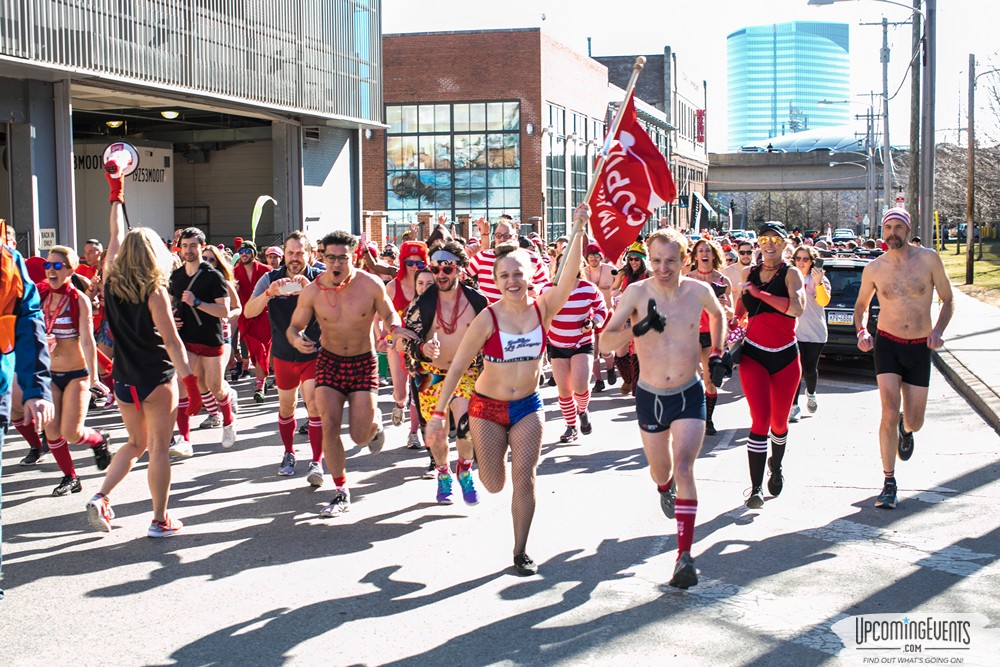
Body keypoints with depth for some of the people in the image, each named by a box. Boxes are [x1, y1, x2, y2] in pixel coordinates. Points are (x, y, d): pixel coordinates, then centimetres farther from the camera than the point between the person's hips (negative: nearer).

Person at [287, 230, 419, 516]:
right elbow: (294, 327, 0)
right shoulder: (312, 291, -10)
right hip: (329, 361, 2)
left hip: (363, 363, -1)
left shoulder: (371, 285, -13)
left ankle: (375, 424, 35)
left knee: (360, 436, -6)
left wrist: (396, 327, -20)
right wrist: (297, 339, -24)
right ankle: (341, 493, 6)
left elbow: (389, 313, 3)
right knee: (329, 425, -10)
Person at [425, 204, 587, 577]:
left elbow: (569, 278, -24)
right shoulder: (488, 318, -15)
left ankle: (520, 552, 11)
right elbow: (457, 367, -13)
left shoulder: (543, 309, -7)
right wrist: (439, 414, -16)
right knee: (494, 485, 7)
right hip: (487, 407, -1)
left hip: (527, 406, 1)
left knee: (524, 479, -4)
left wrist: (580, 231, -33)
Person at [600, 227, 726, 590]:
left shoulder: (699, 291, -7)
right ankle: (666, 489, 57)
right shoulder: (637, 292, -13)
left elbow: (718, 315, 18)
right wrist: (637, 328, -36)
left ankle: (684, 556, -18)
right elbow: (605, 341, -20)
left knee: (683, 468, -17)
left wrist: (717, 351, 10)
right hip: (649, 396, 1)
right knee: (660, 471, 17)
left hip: (689, 395, -1)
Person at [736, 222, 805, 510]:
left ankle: (776, 467, 41)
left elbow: (796, 308, -24)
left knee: (779, 421, 11)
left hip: (785, 356, -1)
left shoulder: (791, 274, -5)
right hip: (753, 355, 1)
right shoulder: (749, 273, 6)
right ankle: (756, 488, -8)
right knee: (760, 420, -12)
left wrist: (759, 292, -21)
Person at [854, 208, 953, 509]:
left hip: (920, 348, 1)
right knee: (890, 414, -14)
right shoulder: (874, 268, -2)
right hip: (887, 345, 0)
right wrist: (862, 331, -5)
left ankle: (905, 429, 46)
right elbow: (861, 305, 14)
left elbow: (947, 300, 2)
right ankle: (889, 482, -1)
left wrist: (938, 330, -15)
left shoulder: (928, 259, -6)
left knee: (913, 422, 6)